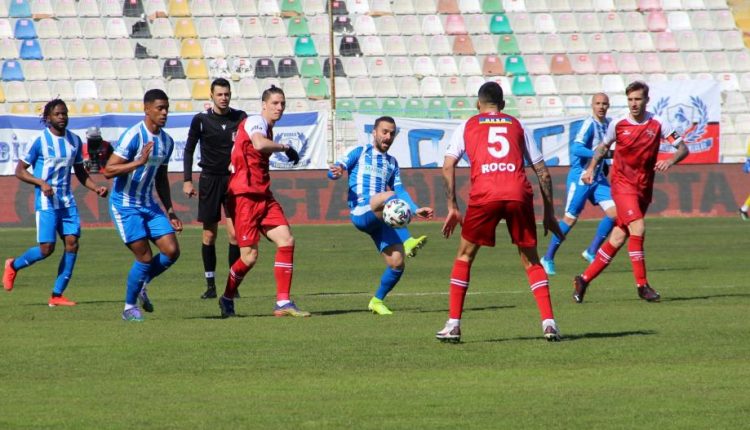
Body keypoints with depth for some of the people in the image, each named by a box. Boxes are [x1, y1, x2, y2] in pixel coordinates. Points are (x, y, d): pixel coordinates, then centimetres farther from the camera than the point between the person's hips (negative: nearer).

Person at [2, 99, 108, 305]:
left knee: (72, 243, -6)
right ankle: (13, 266, 18)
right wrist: (41, 183, -19)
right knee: (47, 247, -11)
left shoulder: (74, 141, 8)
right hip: (46, 202, -5)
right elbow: (20, 170, -5)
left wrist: (96, 188, 5)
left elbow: (80, 172, 21)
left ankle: (57, 295, 0)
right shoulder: (40, 141, -8)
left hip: (67, 201, 5)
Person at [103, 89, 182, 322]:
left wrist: (169, 211, 16)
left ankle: (141, 285, 19)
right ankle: (130, 307, 9)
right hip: (125, 206, -7)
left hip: (149, 206, 7)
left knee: (172, 251, -5)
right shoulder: (133, 136, -17)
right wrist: (139, 162, -33)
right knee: (145, 258, -9)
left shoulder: (167, 141, 7)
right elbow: (108, 170, -21)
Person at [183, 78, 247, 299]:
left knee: (234, 233, -8)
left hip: (233, 180, 0)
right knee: (209, 234, 0)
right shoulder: (201, 120, 0)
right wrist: (187, 180, 0)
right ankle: (210, 284, 7)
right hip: (209, 179, 0)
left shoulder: (240, 118, 1)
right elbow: (189, 149, 6)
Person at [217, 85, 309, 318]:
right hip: (245, 196, -9)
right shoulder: (255, 122, -10)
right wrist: (285, 147, -18)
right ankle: (227, 298, 16)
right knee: (249, 256, -8)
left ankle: (283, 303, -4)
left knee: (286, 240, -6)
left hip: (263, 196, 9)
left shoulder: (267, 127, 19)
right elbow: (259, 144, -31)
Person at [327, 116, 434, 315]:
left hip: (380, 220, 6)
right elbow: (334, 170, 1)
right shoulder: (360, 153, 11)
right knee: (389, 196, -37)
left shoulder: (392, 163, 26)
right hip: (360, 214, -6)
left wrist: (416, 209, 5)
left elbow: (400, 190, 21)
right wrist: (337, 172, -24)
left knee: (397, 263, -8)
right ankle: (408, 241, -50)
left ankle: (377, 300, 15)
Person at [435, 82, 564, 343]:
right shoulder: (517, 126, 23)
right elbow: (542, 171, 20)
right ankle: (549, 323, 1)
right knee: (530, 260, 14)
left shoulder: (467, 126, 20)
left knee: (464, 256, 15)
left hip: (484, 194, -1)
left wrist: (452, 207, 11)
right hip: (518, 194, 1)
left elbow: (448, 166, 7)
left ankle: (453, 325, 9)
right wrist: (549, 213, 24)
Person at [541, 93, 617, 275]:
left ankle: (591, 252, 6)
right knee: (570, 219, -3)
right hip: (580, 176, -7)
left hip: (598, 177, 7)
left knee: (614, 212, -6)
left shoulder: (607, 124, 8)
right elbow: (576, 149, -29)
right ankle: (548, 258, 11)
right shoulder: (589, 124, -16)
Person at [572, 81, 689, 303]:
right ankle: (642, 285, -13)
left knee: (618, 239, 4)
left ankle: (584, 279, 16)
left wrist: (670, 161, -23)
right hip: (622, 183, -2)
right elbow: (603, 147, 16)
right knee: (638, 228, -20)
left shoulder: (658, 124, -3)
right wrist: (591, 169, 3)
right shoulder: (618, 124, -2)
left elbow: (683, 148, -3)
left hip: (644, 188, 2)